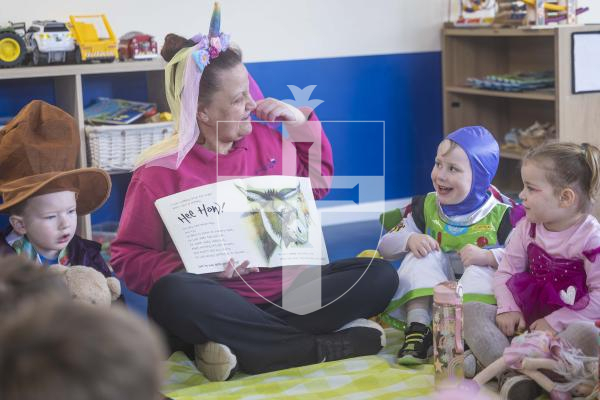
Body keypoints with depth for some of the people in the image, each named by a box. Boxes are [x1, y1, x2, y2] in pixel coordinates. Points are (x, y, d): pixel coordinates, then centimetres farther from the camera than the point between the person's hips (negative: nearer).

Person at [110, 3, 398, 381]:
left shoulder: (265, 139, 8)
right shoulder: (162, 172, -8)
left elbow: (318, 183, 23)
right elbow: (127, 258, -7)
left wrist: (303, 122, 9)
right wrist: (198, 267, -23)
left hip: (289, 290, 5)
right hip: (222, 300, -5)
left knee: (380, 274, -12)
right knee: (173, 295, -38)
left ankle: (245, 349, -26)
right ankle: (325, 346, -32)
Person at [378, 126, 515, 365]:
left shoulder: (501, 216, -4)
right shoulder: (426, 208, 8)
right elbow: (384, 247, 9)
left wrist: (488, 256, -29)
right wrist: (409, 240, -13)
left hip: (479, 295, -3)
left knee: (481, 269, -30)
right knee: (423, 254, -20)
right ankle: (417, 327, -31)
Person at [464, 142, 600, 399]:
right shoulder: (526, 228, 4)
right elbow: (506, 272, 8)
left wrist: (555, 321, -19)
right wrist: (508, 308, -10)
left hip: (571, 321, -5)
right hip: (526, 316, 6)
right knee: (470, 311, -12)